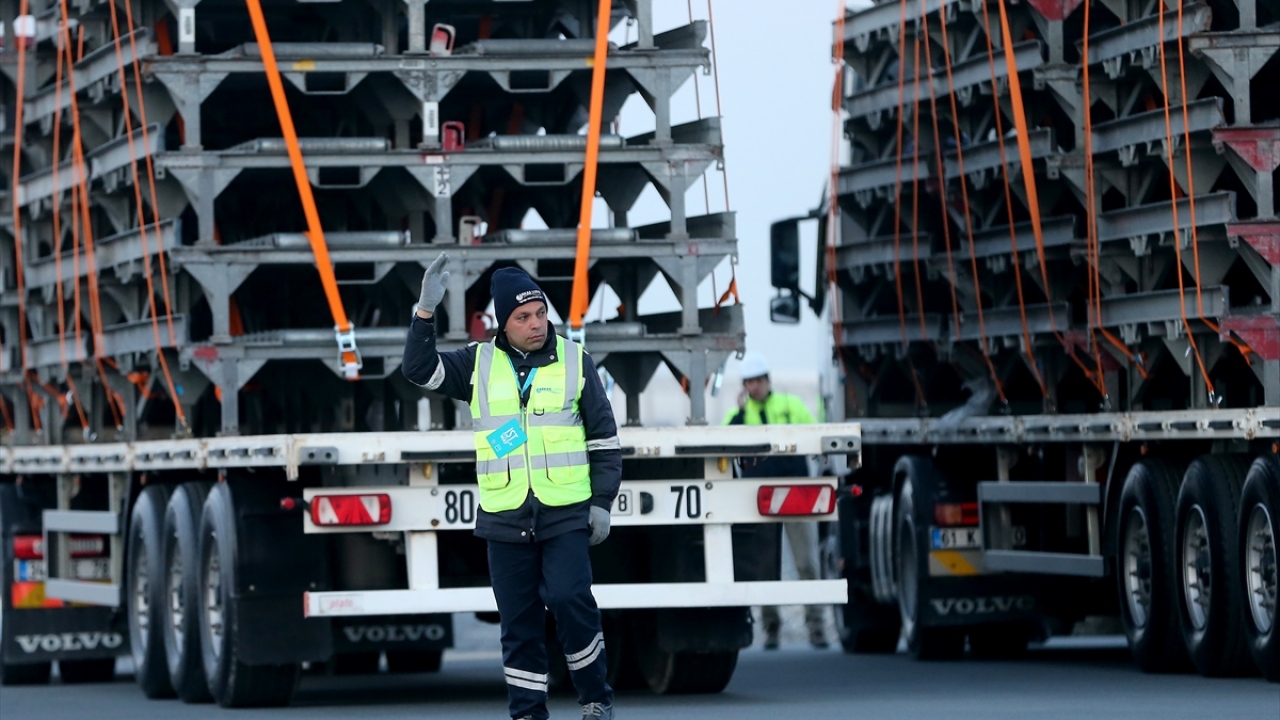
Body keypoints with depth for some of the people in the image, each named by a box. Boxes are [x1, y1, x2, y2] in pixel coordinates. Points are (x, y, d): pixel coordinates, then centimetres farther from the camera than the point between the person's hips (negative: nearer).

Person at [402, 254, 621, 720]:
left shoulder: (575, 362, 3)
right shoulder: (479, 364, 6)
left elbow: (604, 438, 6)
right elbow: (420, 369, -3)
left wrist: (602, 503, 0)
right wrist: (426, 312, -16)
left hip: (567, 515, -2)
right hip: (505, 520, 2)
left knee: (569, 599, -17)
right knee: (519, 622, 4)